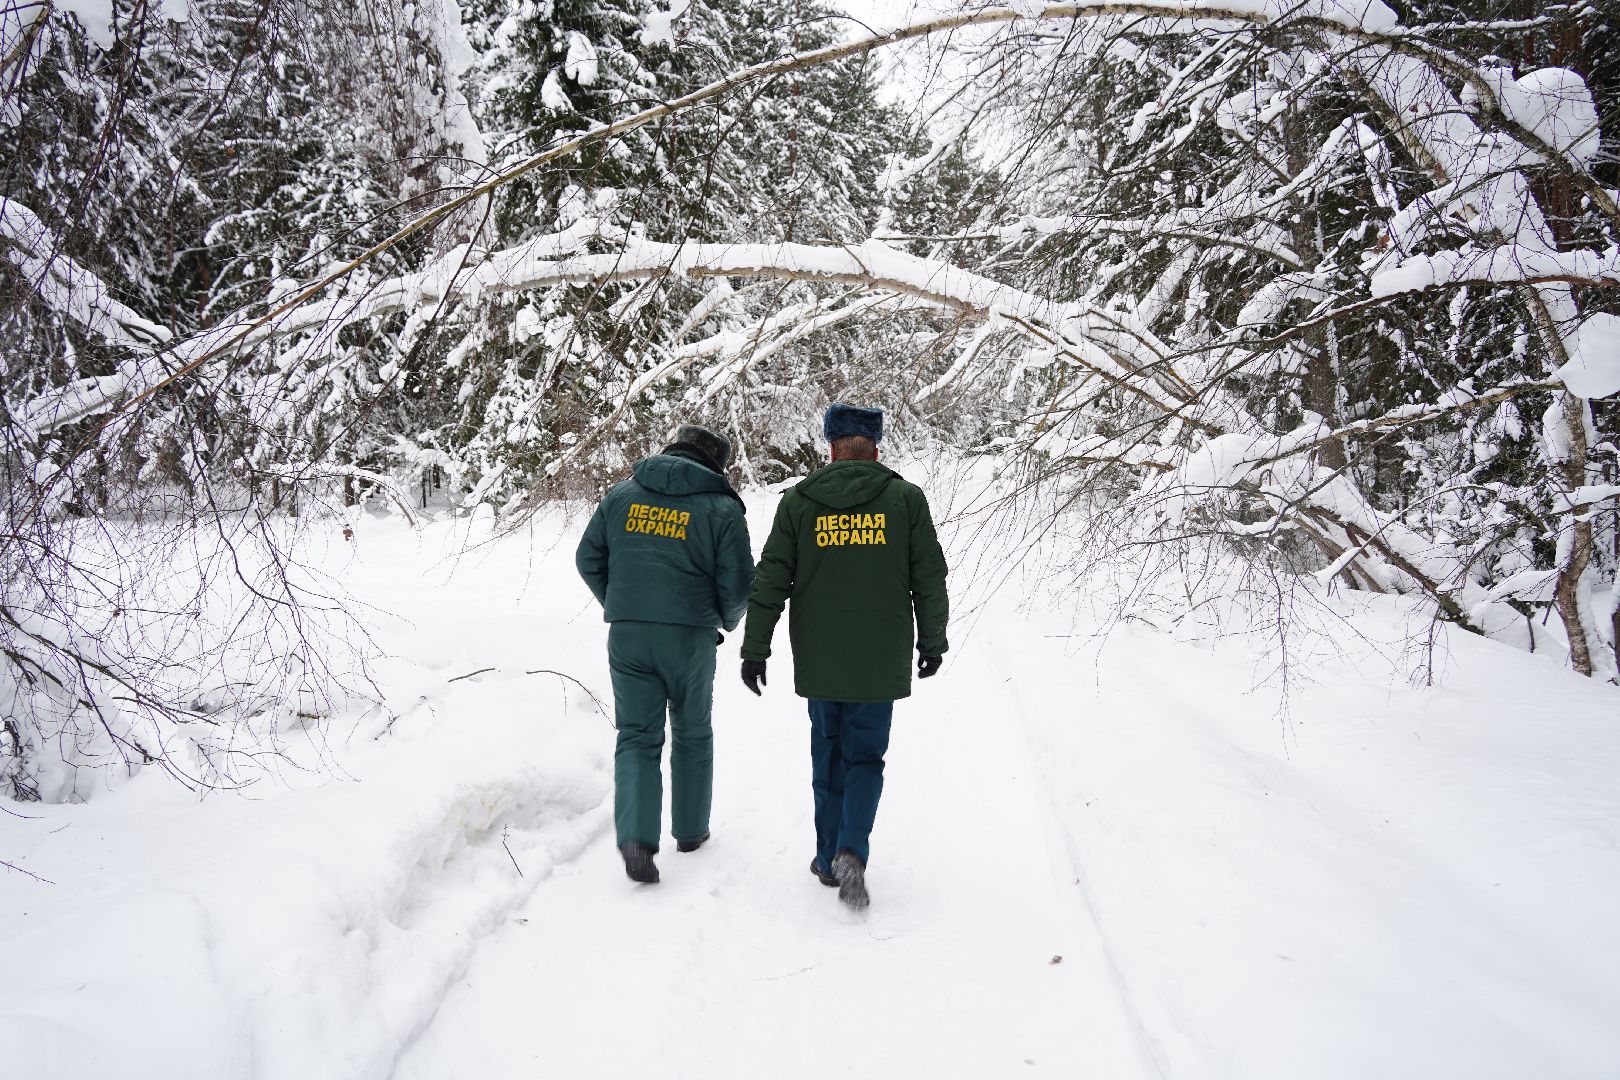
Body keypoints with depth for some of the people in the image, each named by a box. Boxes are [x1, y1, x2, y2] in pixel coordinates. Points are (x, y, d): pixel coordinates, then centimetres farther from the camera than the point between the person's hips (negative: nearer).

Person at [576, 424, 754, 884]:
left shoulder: (622, 494, 4)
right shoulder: (722, 508, -5)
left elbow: (588, 559, 8)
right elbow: (738, 584, -6)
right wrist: (726, 621, 15)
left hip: (627, 637, 2)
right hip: (690, 638, -1)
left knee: (637, 737, 7)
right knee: (692, 735, 17)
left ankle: (636, 837, -10)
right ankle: (690, 830, 28)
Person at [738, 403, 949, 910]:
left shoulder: (798, 501, 0)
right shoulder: (906, 499, -2)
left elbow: (770, 582, 0)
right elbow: (929, 579, 1)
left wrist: (755, 649, 6)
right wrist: (932, 642, 12)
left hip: (818, 660, 1)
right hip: (881, 662, -1)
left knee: (829, 757, 16)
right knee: (866, 757, 10)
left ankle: (829, 858, 23)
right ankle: (851, 851, -10)